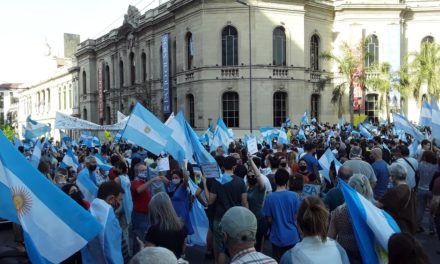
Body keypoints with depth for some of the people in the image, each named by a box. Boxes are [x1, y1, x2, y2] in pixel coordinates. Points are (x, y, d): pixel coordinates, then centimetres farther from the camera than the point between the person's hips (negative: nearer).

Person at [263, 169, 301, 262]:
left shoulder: (269, 198, -11)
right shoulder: (294, 196, -12)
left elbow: (269, 220, -5)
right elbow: (297, 217, -5)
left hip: (277, 237, 0)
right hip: (292, 236, 0)